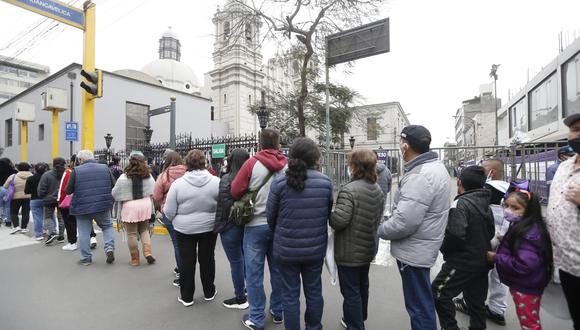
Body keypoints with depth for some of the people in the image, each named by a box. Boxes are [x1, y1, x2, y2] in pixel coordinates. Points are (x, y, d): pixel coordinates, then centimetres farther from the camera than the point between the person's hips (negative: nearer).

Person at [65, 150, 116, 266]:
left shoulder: (76, 170, -5)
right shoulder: (105, 168, 1)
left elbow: (67, 191, -3)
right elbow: (114, 185, 5)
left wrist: (78, 190, 18)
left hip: (82, 207, -1)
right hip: (103, 205, 2)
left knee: (84, 232, 10)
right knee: (107, 226, 19)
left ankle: (86, 258, 18)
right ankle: (109, 247, 0)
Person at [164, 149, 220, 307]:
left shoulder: (178, 183, -14)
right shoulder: (216, 181, -12)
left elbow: (169, 212, -9)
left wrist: (177, 220, 12)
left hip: (185, 229, -1)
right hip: (209, 228, 1)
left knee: (186, 262, 13)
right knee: (207, 259, 16)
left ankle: (186, 296, 27)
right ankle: (209, 292, 31)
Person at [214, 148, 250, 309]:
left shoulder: (226, 180, -17)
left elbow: (224, 206, -20)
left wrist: (219, 225, -8)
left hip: (231, 227, -6)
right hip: (247, 225, 6)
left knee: (236, 262, 7)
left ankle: (240, 299, 22)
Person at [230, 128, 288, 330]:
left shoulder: (252, 163, -11)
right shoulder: (287, 166, -5)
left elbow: (235, 191, -8)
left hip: (257, 224, -3)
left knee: (254, 273, 10)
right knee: (277, 270, 18)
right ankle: (278, 312, 34)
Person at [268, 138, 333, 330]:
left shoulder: (280, 182, -15)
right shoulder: (325, 182, -9)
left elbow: (270, 216, -5)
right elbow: (328, 214, 1)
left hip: (286, 249, -2)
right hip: (315, 248, 2)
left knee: (290, 295, 16)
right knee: (314, 292, 22)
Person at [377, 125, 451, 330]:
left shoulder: (420, 175, -26)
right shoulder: (435, 166, 7)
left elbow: (404, 221, -30)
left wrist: (380, 230, -12)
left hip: (414, 251, -10)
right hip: (421, 247, 10)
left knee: (419, 307, 7)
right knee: (422, 303, 26)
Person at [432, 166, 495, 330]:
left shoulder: (461, 203, -21)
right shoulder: (486, 204, 5)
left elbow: (455, 234, -30)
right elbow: (490, 233, 15)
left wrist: (444, 248, -13)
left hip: (463, 261, -8)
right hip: (482, 261, 8)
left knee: (439, 292, 3)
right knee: (476, 299, 19)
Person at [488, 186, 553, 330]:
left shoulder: (529, 233, -27)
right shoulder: (519, 227, 4)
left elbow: (523, 265, -33)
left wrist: (496, 258, -23)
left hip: (526, 288, -9)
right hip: (522, 285, 9)